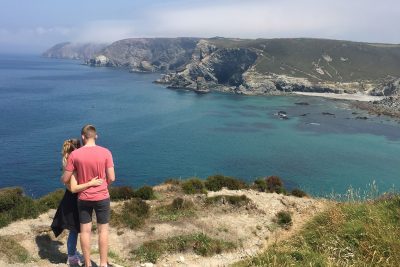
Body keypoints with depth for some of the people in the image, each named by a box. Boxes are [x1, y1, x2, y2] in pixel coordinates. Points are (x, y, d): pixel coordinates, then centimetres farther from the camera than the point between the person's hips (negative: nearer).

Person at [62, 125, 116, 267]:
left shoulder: (74, 154, -9)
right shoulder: (105, 152, -11)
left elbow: (65, 179, -4)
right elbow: (112, 178, -11)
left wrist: (62, 178, 20)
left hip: (83, 198, 1)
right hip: (102, 197, -1)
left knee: (85, 231, 12)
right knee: (103, 230, 11)